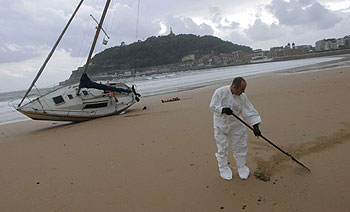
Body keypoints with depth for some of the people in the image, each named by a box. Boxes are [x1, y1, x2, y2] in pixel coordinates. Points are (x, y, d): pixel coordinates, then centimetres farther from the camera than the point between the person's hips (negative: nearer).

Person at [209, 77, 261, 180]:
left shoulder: (242, 97, -8)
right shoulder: (220, 92, -19)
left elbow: (249, 111, -7)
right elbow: (213, 106, -13)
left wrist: (255, 126, -14)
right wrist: (222, 109, -31)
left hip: (236, 125, 3)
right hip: (221, 125, -3)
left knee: (240, 146, 10)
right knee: (222, 147, 5)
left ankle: (241, 166, 31)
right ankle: (223, 168, 25)